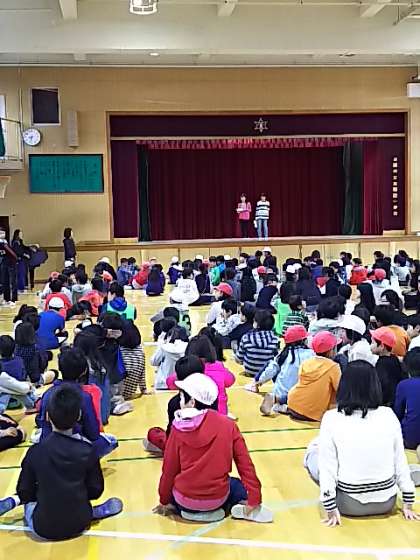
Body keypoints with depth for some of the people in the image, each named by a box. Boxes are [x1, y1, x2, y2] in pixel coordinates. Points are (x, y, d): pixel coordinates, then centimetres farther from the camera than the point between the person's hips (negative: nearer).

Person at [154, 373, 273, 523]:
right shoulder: (228, 425, -6)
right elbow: (245, 464, -6)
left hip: (185, 500, -1)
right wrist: (254, 499, -1)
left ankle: (189, 511, 4)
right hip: (217, 498, 2)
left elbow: (169, 470, -2)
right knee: (242, 487, 32)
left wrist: (164, 502, 13)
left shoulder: (179, 429, -10)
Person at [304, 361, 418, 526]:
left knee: (313, 451, 17)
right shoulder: (388, 415, -7)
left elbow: (327, 466, -14)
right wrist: (408, 503, 8)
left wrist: (331, 509, -8)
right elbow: (400, 462, -1)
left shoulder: (332, 418, -14)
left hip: (350, 505, -1)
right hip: (386, 503, 2)